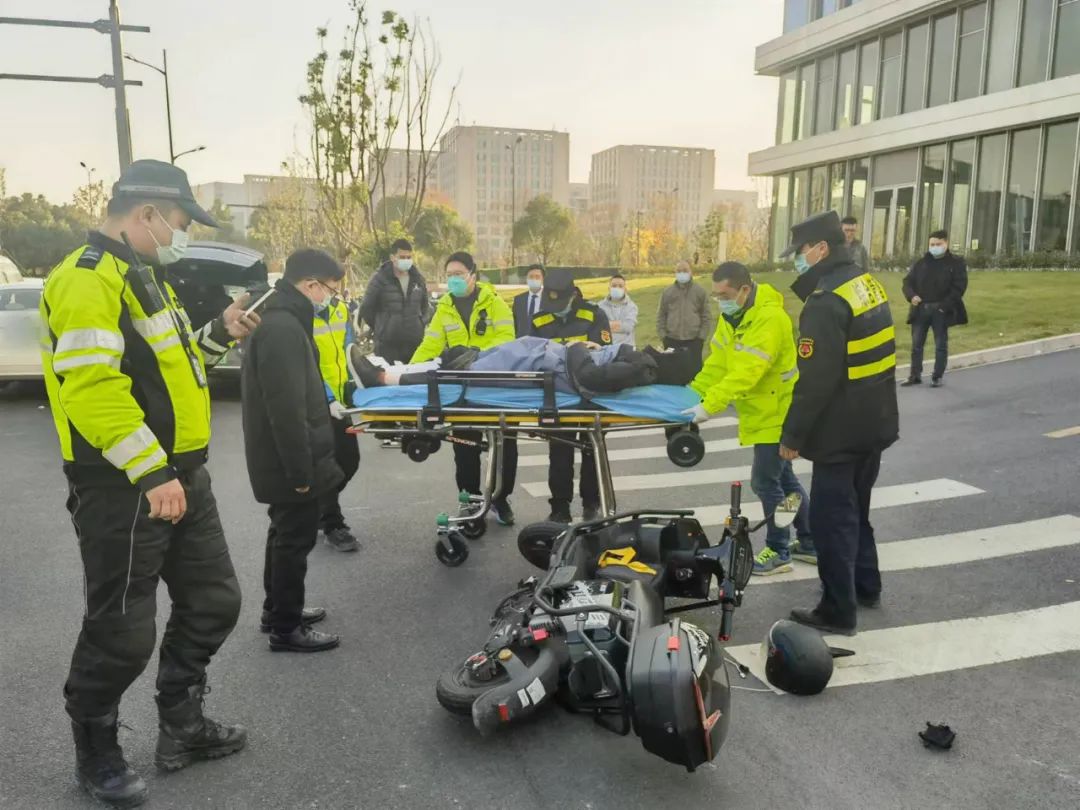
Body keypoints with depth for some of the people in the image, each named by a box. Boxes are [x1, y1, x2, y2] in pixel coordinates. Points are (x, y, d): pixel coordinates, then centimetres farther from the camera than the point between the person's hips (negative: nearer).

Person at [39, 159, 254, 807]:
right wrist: (151, 473, -28)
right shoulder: (88, 279, -15)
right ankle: (96, 754, 27)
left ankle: (183, 727, 33)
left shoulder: (143, 276, 17)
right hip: (123, 487, -10)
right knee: (122, 631, 3)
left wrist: (216, 335, 9)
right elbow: (91, 386, -26)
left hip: (180, 474, 10)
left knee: (213, 601, 15)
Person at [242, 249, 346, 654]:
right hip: (288, 461, -11)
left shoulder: (283, 320, 12)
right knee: (295, 538, 1)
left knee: (285, 534, 21)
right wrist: (301, 470, -23)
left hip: (283, 458, 11)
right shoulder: (283, 328, -23)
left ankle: (277, 609, 35)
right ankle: (286, 627, 14)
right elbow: (286, 408, -27)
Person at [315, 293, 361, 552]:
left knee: (349, 458, 13)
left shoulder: (340, 308, 4)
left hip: (341, 398, 7)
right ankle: (332, 525, 14)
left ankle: (317, 510, 33)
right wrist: (328, 400, -27)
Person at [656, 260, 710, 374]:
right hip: (672, 340, 1)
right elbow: (661, 316, 9)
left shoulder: (700, 292, 3)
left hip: (693, 341, -1)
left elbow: (705, 316, 4)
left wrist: (701, 337, -3)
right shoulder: (667, 292, 6)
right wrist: (663, 336, 1)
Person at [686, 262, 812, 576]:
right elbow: (719, 361, 6)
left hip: (777, 414, -10)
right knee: (783, 478, 18)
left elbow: (747, 373, -33)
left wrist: (710, 406, -36)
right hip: (765, 412, 10)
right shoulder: (733, 316, 5)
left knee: (765, 482, -4)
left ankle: (779, 553, 12)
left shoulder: (769, 318, -26)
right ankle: (810, 542, 32)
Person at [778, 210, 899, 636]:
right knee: (855, 507, 23)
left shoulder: (826, 302, -23)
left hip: (841, 432, -10)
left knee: (831, 518, 0)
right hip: (874, 424, 10)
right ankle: (866, 586, 37)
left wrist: (792, 435, -16)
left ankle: (838, 610, 10)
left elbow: (815, 381, -25)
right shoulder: (869, 285, 8)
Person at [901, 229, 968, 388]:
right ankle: (915, 375, 17)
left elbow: (959, 286, -9)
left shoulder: (956, 263, -3)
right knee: (916, 343, 7)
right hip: (920, 309, 4)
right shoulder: (921, 262, 8)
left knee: (940, 345, 5)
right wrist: (911, 296, -12)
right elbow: (908, 281, 8)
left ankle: (937, 377, 13)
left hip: (941, 310, -3)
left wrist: (945, 305, -18)